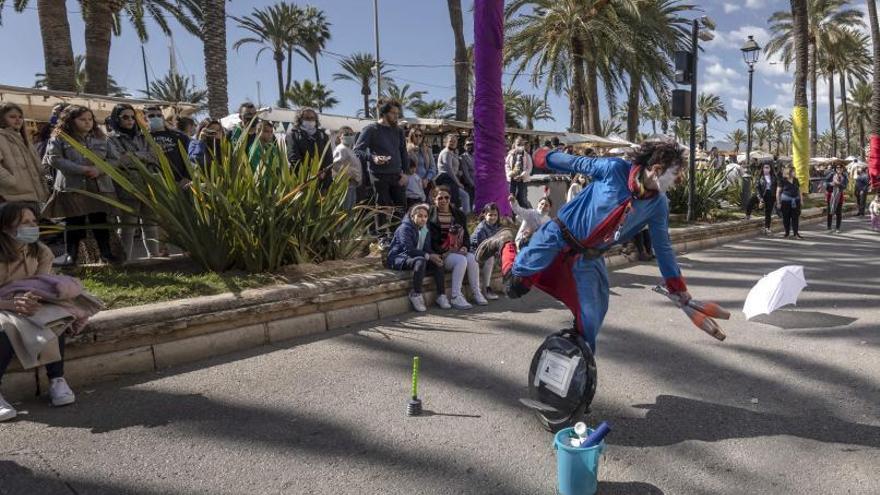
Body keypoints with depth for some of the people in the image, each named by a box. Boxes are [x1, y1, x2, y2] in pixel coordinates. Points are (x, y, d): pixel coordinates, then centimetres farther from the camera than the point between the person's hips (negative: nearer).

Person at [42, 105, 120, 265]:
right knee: (73, 223, 5)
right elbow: (54, 159, -10)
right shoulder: (59, 138, 0)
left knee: (100, 221, 8)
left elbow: (114, 159, 8)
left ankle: (106, 252, 15)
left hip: (99, 187, 3)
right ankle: (71, 254, 14)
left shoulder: (100, 138, 10)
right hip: (71, 187, -2)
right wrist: (82, 169, -17)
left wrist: (99, 169, -12)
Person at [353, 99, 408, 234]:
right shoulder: (371, 130, -3)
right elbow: (357, 150, -8)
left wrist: (405, 172, 5)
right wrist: (373, 158, -26)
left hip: (396, 175, 5)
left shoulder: (398, 131, 14)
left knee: (401, 207, 5)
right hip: (379, 175, -5)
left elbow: (403, 152, 18)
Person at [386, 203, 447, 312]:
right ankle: (415, 295, -28)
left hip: (415, 258, 8)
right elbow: (408, 250, -25)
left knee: (437, 263, -13)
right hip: (398, 259, -8)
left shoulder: (425, 230, 11)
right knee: (420, 261, -36)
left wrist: (434, 256, -17)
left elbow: (427, 249, 6)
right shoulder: (405, 228, -14)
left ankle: (441, 296, -12)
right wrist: (428, 256, -29)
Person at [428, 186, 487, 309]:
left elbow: (465, 234, 16)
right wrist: (444, 252, -16)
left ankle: (477, 293, -17)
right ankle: (456, 297, -30)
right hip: (441, 254, -5)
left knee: (472, 258, -25)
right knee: (461, 260, -31)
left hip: (458, 251, 5)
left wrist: (464, 246, -4)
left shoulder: (459, 214, 15)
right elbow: (431, 240, -7)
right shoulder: (431, 215, -1)